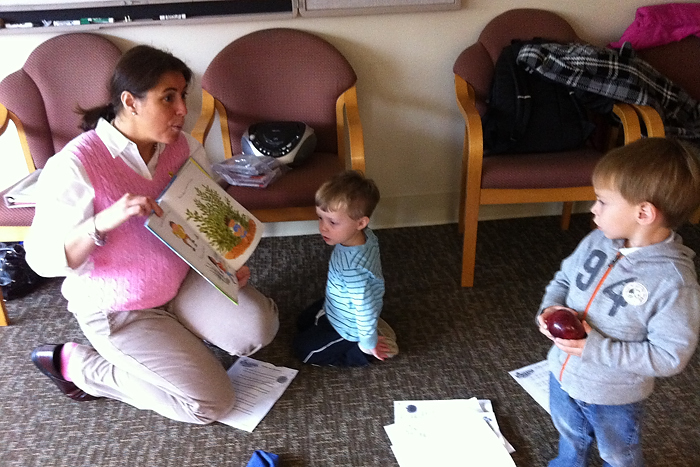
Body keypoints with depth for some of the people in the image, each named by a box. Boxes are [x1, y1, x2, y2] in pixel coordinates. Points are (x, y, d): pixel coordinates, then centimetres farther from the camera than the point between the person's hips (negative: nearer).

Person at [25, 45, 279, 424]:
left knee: (258, 328, -11)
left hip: (181, 280, 6)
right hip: (116, 308, -5)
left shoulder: (184, 147, -7)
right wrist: (106, 220, -38)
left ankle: (173, 334, 16)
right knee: (212, 403, -9)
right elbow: (42, 259, -22)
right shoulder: (75, 165, -24)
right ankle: (75, 363, 6)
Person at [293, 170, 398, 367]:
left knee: (304, 349, 10)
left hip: (347, 328, -8)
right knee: (303, 322, 30)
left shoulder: (353, 268, -44)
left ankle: (358, 351, 9)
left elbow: (366, 308, -34)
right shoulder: (365, 236, -19)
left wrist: (368, 344, -18)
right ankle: (372, 328, 21)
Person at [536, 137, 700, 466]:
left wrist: (596, 349, -31)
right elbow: (564, 278, 1)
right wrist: (551, 308, -18)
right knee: (570, 436, 35)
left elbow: (670, 356, -27)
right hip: (563, 374, 5)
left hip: (614, 396, -5)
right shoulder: (598, 241, -15)